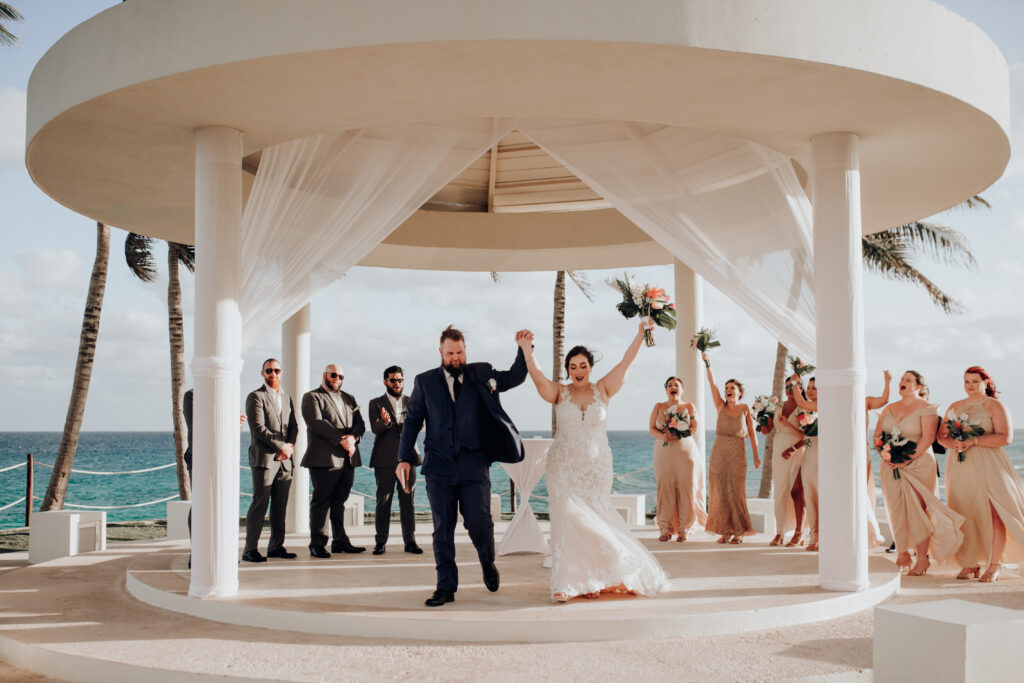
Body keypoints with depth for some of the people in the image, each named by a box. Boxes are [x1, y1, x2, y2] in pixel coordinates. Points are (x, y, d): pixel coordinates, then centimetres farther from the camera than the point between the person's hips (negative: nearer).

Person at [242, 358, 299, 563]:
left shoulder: (287, 398, 20)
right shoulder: (255, 397, -2)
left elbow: (294, 426, 16)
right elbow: (258, 428, -11)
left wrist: (290, 445, -4)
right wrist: (281, 447, -13)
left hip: (284, 460, 6)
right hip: (264, 458, -6)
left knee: (280, 506, 7)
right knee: (260, 503, -8)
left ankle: (276, 546, 14)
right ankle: (250, 549, -5)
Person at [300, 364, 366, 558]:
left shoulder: (349, 398, 22)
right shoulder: (312, 397, 3)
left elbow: (360, 423, 13)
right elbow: (316, 422, -12)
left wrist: (353, 437, -9)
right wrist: (341, 440, -17)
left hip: (348, 459, 6)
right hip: (324, 459, -6)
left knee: (340, 501, 10)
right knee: (321, 501, -5)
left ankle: (340, 541, 15)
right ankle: (317, 544, -1)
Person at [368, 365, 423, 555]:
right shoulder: (376, 404, 6)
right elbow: (375, 428, -9)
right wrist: (384, 422, -31)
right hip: (385, 460, -2)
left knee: (408, 500, 2)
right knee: (383, 501, 0)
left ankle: (410, 541, 6)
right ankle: (380, 542, 5)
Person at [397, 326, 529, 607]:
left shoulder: (481, 374, 9)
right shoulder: (425, 381, 8)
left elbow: (515, 377, 11)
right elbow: (412, 420, 9)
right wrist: (404, 458, 1)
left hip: (474, 465, 0)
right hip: (439, 466, 1)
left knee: (478, 522, -7)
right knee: (442, 529, 3)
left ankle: (488, 564, 24)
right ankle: (446, 587, 12)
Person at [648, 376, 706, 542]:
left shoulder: (689, 406, 10)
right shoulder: (658, 407, 13)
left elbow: (695, 427, 1)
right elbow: (651, 428, 7)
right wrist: (661, 436, -14)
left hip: (685, 452, -1)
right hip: (664, 452, 1)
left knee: (685, 488, -5)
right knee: (665, 488, -4)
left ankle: (683, 529, 0)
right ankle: (665, 529, 1)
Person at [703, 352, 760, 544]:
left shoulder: (745, 408, 5)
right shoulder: (721, 407, 8)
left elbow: (752, 433, 5)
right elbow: (712, 384, 0)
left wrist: (756, 455, 1)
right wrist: (707, 362, -8)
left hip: (737, 453, -2)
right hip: (719, 452, 2)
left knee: (735, 492, -2)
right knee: (720, 492, 1)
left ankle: (739, 531, 7)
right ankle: (725, 531, 8)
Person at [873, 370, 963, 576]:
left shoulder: (925, 408, -3)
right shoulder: (889, 408, 14)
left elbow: (928, 438, -12)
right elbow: (877, 436, 12)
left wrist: (909, 459, -18)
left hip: (918, 464, -5)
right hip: (891, 467, 5)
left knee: (917, 510, -7)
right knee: (896, 510, 3)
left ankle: (923, 558, 0)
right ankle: (902, 554, 12)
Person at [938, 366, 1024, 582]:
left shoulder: (994, 406, 1)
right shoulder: (955, 407, 17)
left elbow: (1006, 437, -10)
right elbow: (941, 435, 15)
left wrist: (974, 441, -17)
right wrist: (952, 443, -8)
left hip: (987, 465, -4)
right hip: (960, 466, 4)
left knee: (992, 514, -7)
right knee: (965, 515, 0)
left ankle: (994, 565, -4)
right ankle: (970, 564, 6)